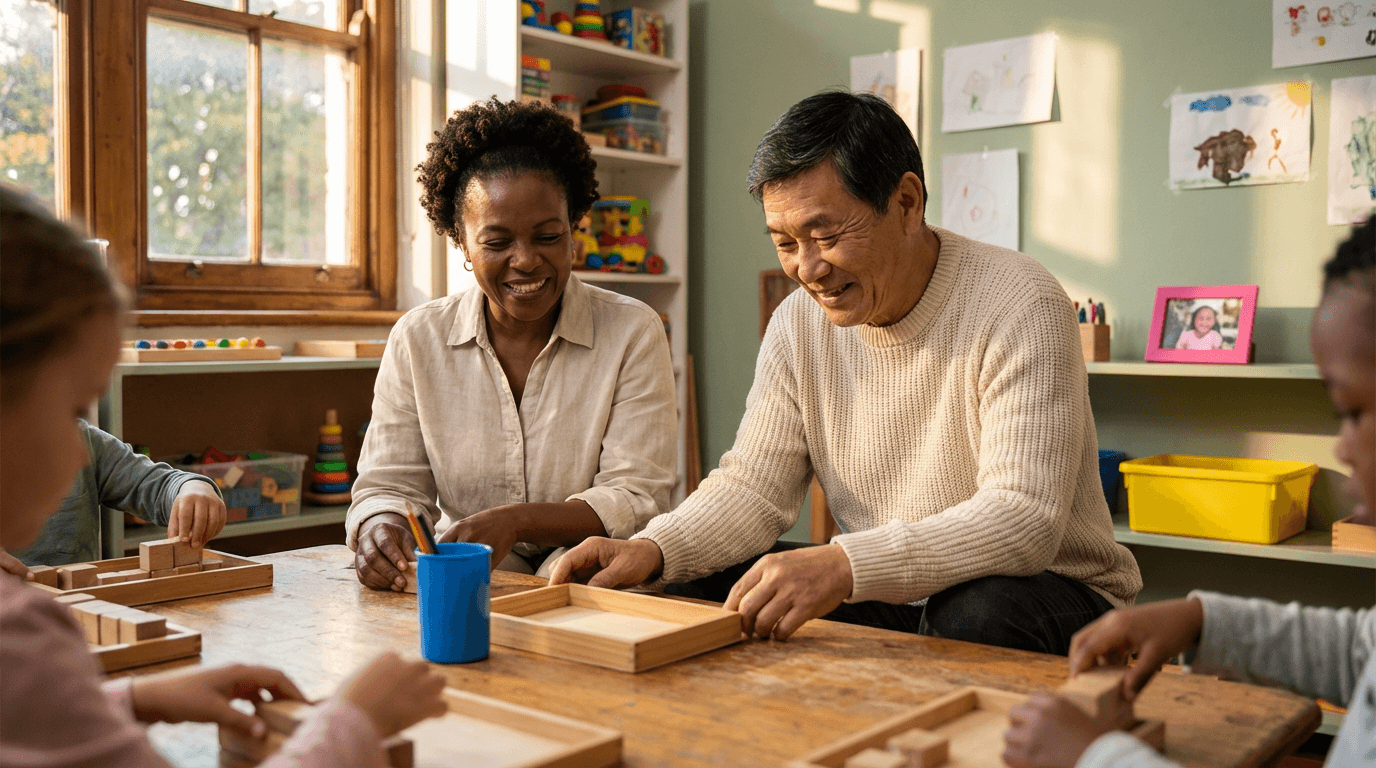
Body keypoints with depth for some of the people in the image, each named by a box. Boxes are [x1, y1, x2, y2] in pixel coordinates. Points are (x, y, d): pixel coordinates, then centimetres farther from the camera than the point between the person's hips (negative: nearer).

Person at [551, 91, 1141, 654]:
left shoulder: (1019, 308, -20)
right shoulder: (799, 322, 1)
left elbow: (1025, 520, -29)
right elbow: (755, 485, 1)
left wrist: (842, 566, -43)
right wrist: (651, 549, -19)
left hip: (1048, 587, -4)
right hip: (887, 598, 5)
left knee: (979, 615, -37)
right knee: (704, 588, -12)